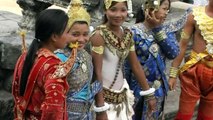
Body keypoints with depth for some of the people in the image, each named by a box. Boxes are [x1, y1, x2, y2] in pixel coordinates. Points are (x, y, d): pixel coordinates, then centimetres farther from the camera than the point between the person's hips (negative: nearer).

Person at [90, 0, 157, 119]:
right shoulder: (99, 35, -19)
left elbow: (136, 65, 8)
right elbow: (97, 72, -18)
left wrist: (149, 93, 11)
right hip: (103, 95, -6)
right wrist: (100, 107, -19)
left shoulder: (127, 33, 1)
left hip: (121, 93, 6)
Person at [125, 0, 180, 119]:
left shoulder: (166, 30, 0)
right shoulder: (135, 32, -14)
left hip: (158, 88, 4)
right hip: (138, 87, -4)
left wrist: (158, 28, -17)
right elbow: (126, 62, -10)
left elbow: (173, 53, -15)